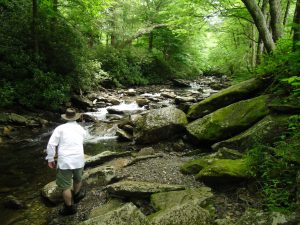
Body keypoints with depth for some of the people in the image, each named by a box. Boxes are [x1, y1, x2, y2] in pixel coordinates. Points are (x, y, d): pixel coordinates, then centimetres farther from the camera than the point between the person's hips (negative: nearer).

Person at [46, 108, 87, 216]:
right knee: (77, 180, 29)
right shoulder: (81, 129, 7)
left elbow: (51, 144, -9)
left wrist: (50, 159, 0)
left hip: (64, 161, -3)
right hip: (79, 160, 4)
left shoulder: (60, 128, -4)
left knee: (65, 186, 11)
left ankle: (69, 207, 24)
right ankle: (76, 195, 52)